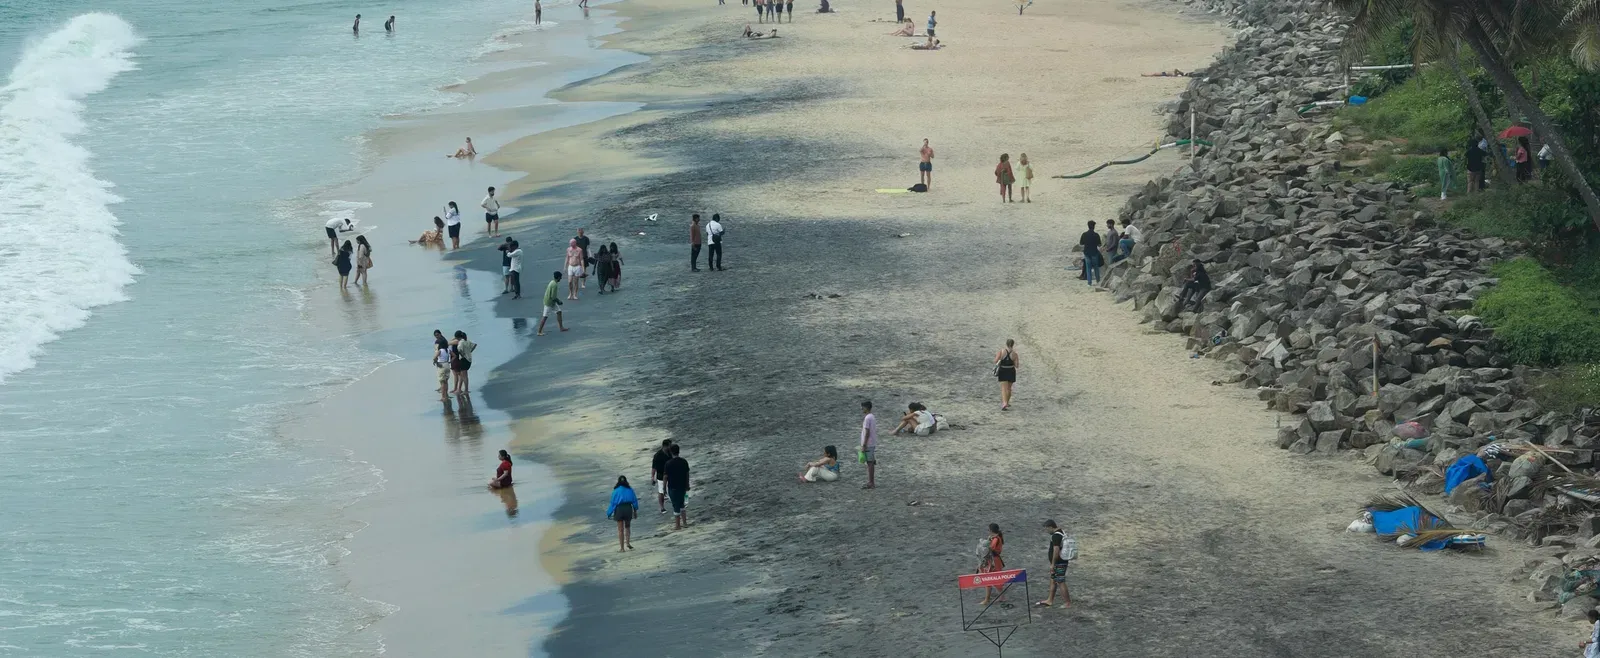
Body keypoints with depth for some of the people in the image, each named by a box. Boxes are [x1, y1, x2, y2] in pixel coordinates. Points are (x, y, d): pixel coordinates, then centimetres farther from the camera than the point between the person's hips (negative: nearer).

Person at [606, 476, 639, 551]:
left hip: (619, 509, -2)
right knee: (627, 527, 25)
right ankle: (628, 542, 11)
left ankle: (622, 548, 10)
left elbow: (613, 503, -8)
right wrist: (635, 510, 17)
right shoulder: (630, 490, 0)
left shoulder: (616, 491, -8)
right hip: (628, 508, 2)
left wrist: (609, 514, -1)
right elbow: (635, 500, 5)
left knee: (620, 529, 7)